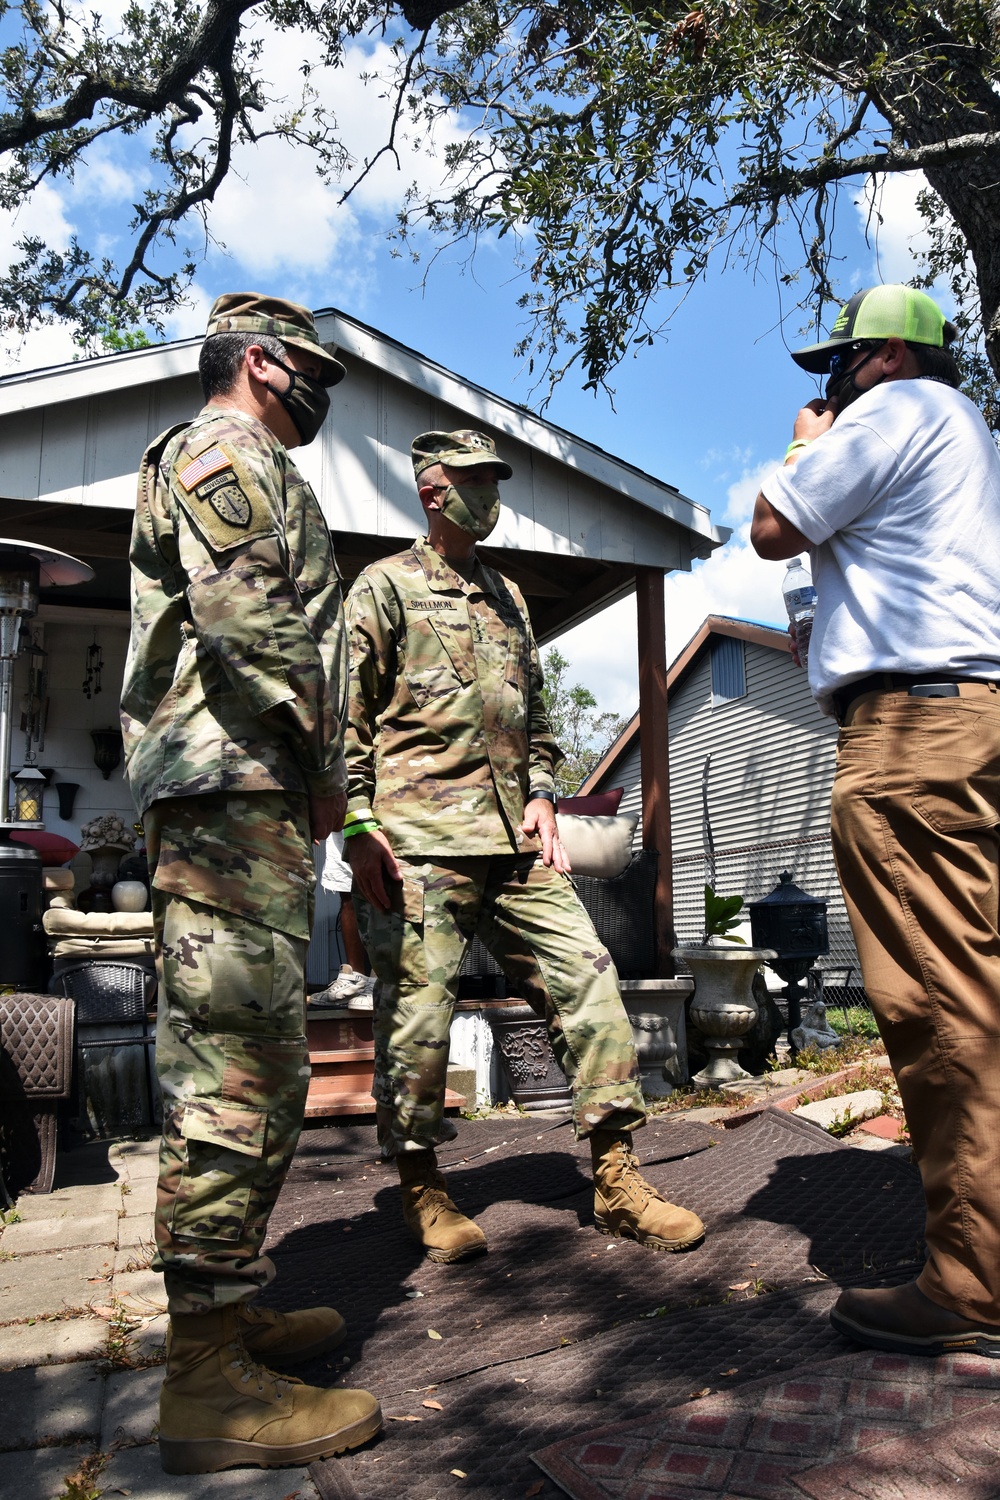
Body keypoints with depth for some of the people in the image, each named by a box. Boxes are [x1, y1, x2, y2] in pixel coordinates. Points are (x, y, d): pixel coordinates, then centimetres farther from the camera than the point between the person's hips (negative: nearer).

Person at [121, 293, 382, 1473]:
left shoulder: (242, 468, 31)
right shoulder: (225, 449, -1)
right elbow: (247, 621, -17)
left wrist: (309, 776, 19)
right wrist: (324, 767, -10)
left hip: (234, 796, 11)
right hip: (234, 788, -11)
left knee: (224, 1063, 12)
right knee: (241, 1067, -12)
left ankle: (224, 1310, 22)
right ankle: (208, 1380, -5)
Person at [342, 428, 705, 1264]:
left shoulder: (507, 598, 24)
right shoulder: (386, 587, 5)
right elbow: (349, 718, -2)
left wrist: (542, 795, 10)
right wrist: (360, 828, -10)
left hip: (514, 839, 6)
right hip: (421, 840, -5)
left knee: (586, 979, -1)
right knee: (417, 1010, -2)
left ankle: (617, 1179, 9)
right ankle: (423, 1194, 16)